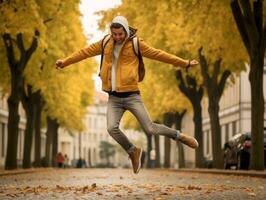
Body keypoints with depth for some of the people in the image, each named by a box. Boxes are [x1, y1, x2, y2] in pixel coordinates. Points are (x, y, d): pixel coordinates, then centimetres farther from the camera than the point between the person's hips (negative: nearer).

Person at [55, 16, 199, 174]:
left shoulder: (136, 44, -4)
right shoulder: (105, 43, 6)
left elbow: (158, 54, -3)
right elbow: (85, 52, 15)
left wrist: (185, 63, -3)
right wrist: (65, 62, 16)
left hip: (131, 96, -3)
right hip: (114, 98, 3)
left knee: (150, 129, -6)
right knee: (112, 128, -18)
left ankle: (179, 136, 22)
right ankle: (133, 151, 8)